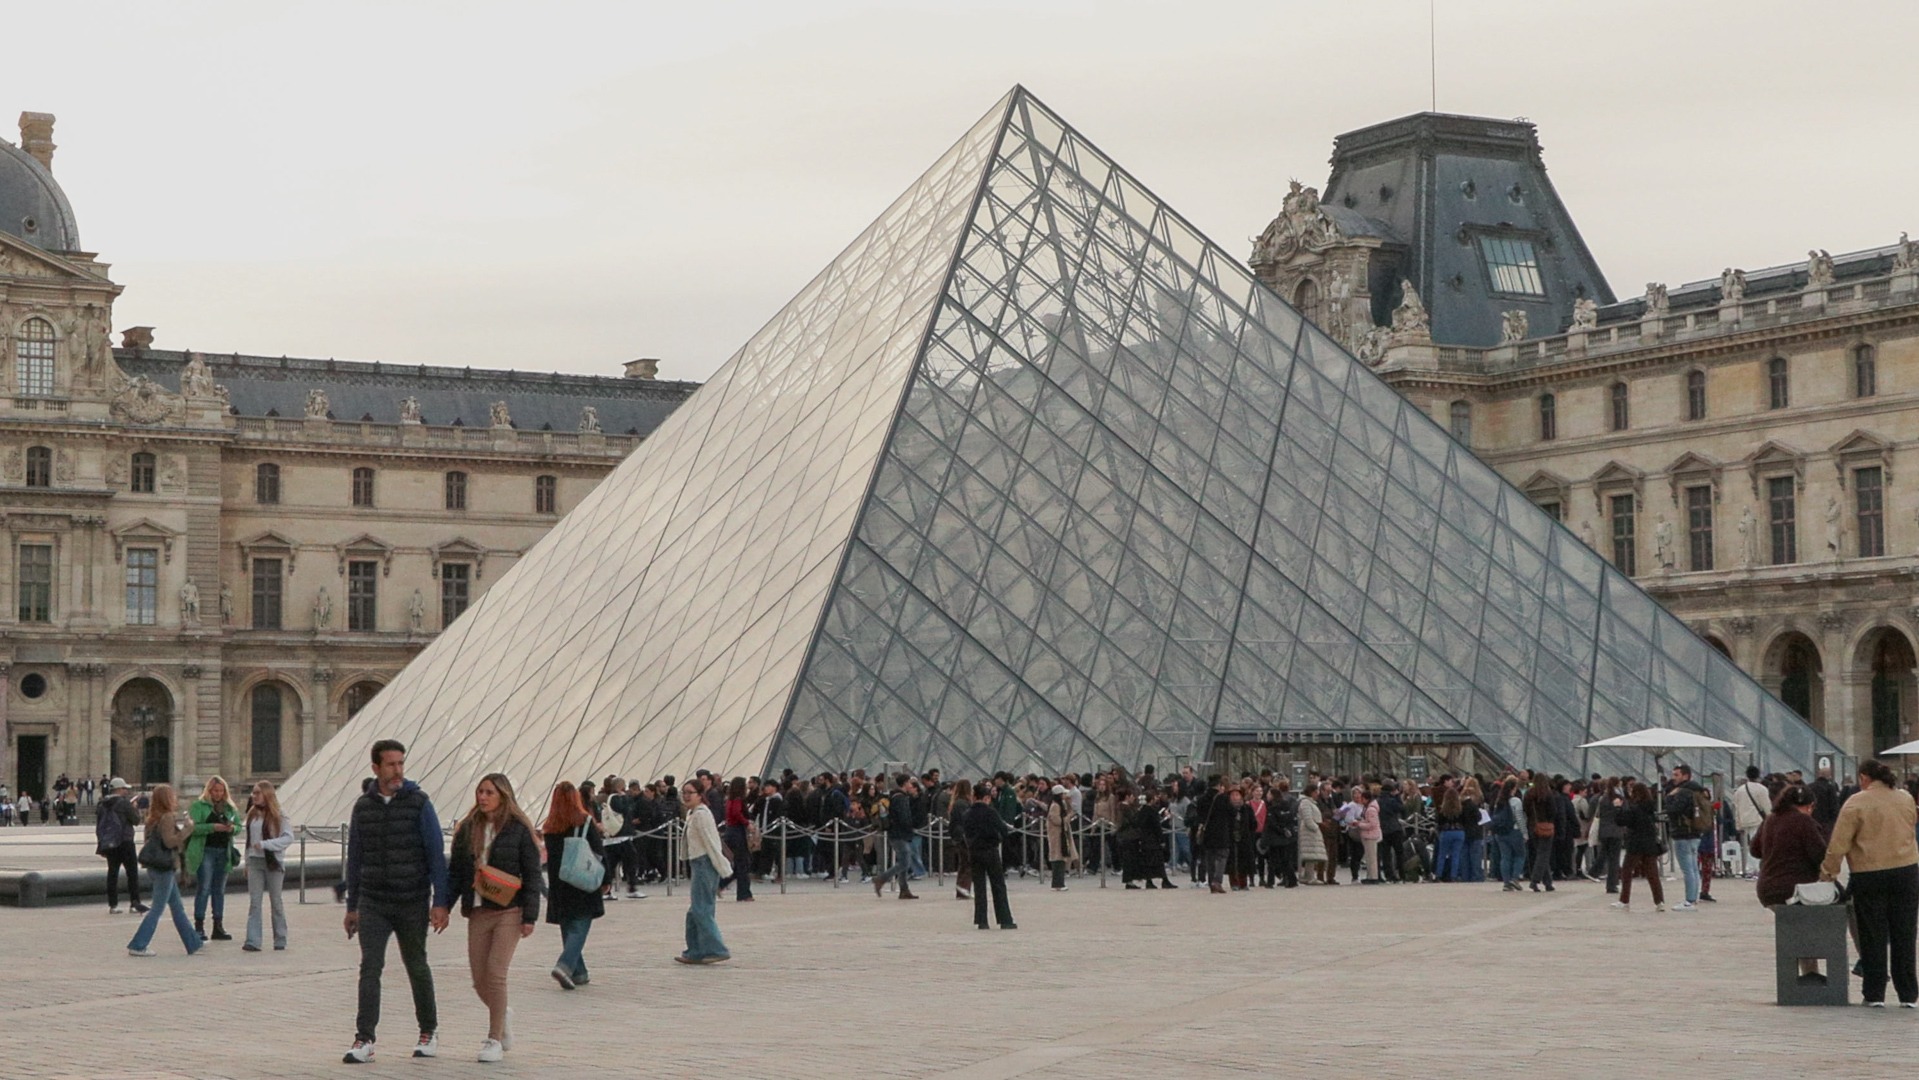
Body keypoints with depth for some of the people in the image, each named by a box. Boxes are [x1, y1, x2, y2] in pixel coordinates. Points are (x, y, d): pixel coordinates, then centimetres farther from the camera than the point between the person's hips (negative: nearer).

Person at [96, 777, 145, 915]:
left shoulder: (102, 805, 11)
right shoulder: (124, 802, -10)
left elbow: (98, 825, 14)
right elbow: (136, 820, -9)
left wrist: (101, 846, 20)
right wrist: (135, 809, 10)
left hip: (108, 844, 6)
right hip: (124, 842, -6)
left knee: (112, 872, 8)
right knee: (132, 872, -4)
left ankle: (112, 905, 7)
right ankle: (135, 902, -11)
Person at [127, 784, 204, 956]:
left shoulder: (155, 818, 11)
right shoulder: (167, 818, -16)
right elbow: (170, 841, -24)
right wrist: (187, 829, -16)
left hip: (156, 866, 10)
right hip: (165, 868, -10)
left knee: (177, 907, 15)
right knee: (157, 909, -3)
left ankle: (194, 943, 22)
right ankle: (137, 946, -3)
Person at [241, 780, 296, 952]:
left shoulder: (278, 816, -6)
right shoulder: (252, 814, 9)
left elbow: (289, 837, -14)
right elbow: (249, 839, 13)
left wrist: (265, 844, -20)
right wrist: (247, 862, 9)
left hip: (273, 862, -4)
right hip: (255, 862, 4)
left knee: (276, 901, 5)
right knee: (254, 902, -3)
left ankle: (280, 941, 14)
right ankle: (253, 941, -6)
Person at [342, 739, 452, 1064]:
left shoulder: (419, 803, -3)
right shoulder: (363, 806, 5)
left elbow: (436, 854, -4)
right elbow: (355, 858, 12)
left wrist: (440, 902, -11)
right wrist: (351, 906, 12)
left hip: (412, 903, -1)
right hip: (373, 903, 2)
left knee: (417, 967, 10)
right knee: (370, 966, -11)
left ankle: (429, 1032, 27)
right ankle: (364, 1040, -13)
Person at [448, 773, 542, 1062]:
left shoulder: (519, 830, -4)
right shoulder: (468, 829, 9)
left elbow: (532, 875, -3)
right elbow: (456, 872, 13)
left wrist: (530, 916, -8)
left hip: (509, 911, -4)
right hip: (477, 912, 5)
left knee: (495, 973, -12)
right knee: (479, 980, 4)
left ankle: (495, 1039, -1)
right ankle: (503, 1015, 34)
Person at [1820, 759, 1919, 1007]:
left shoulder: (1856, 803, -10)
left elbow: (1839, 844, -11)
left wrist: (1829, 872, -1)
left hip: (1869, 875, -3)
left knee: (1873, 937, 6)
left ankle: (1875, 994, 8)